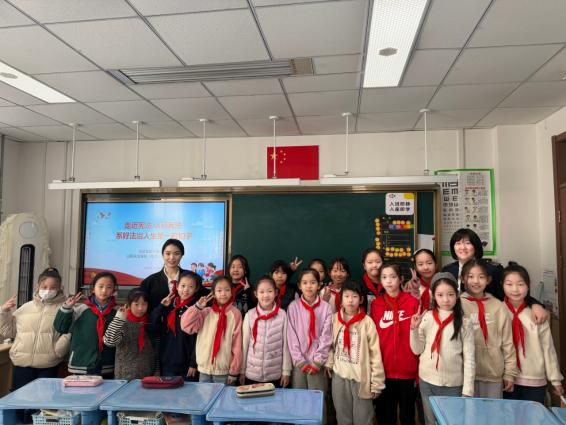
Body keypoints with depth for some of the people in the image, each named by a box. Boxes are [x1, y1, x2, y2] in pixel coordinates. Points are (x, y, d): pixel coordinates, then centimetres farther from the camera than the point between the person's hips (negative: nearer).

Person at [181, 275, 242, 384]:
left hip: (224, 370, -3)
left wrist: (234, 371, -4)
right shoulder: (206, 312, 1)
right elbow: (185, 325, -5)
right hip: (204, 368, 3)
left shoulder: (234, 313, -7)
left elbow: (237, 343, -6)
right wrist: (198, 307, -10)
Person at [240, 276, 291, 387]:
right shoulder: (250, 315, -7)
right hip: (252, 374, 1)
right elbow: (244, 344, 0)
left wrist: (286, 371, -1)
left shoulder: (282, 315, -9)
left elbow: (286, 344, -3)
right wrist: (242, 371, 4)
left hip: (275, 375, -1)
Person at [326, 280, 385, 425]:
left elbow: (375, 354, -9)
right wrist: (328, 363, -4)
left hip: (361, 378, -3)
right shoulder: (334, 319, -1)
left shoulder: (367, 322, -11)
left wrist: (376, 383, -8)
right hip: (339, 376, 3)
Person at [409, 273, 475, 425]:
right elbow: (417, 350, 0)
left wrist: (467, 390, -7)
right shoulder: (426, 318, -6)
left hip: (454, 384, -2)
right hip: (427, 381, 2)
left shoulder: (464, 323, -8)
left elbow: (469, 358, -6)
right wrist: (414, 329, -14)